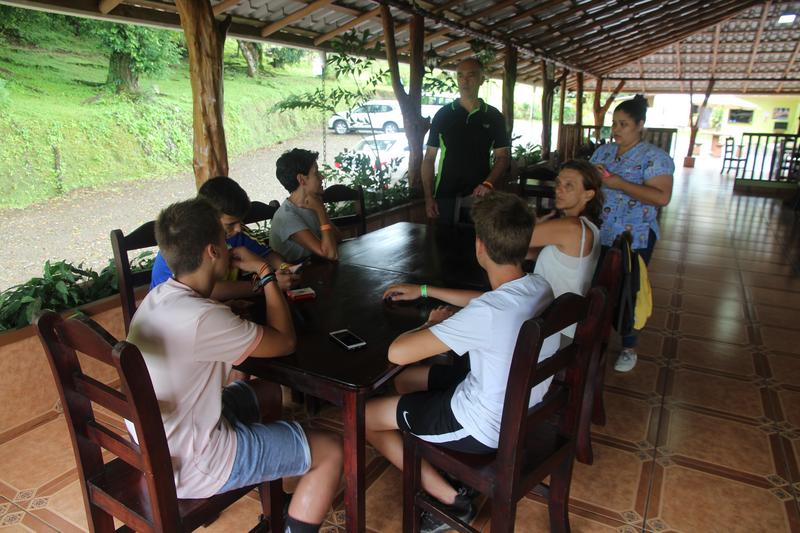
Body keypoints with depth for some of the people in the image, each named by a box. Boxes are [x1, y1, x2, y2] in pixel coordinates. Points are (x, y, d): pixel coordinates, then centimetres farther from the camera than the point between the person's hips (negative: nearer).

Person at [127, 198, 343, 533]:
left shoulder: (158, 296, -3)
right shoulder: (202, 319, -31)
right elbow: (284, 342, -17)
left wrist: (265, 283, 6)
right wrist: (265, 273, -9)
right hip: (189, 467, -9)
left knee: (266, 389, 26)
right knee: (331, 451, -2)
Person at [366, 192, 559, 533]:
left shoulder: (486, 314, -34)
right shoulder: (539, 287, -9)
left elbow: (397, 353, -32)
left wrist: (433, 322, -11)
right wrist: (425, 290, 15)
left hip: (485, 427, -8)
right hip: (521, 409, 8)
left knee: (363, 417, 7)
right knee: (405, 380, 22)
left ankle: (449, 497, 11)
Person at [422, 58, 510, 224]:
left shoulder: (494, 117, 5)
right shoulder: (443, 115, 4)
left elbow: (502, 157, 5)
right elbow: (429, 159, 5)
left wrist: (488, 184, -14)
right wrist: (429, 197, -4)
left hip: (479, 197, 0)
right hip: (446, 197, 0)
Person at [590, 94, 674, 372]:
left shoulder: (654, 157, -10)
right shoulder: (603, 151, 9)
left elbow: (662, 197, -21)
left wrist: (619, 183, -24)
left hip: (634, 239, -5)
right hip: (599, 235, 5)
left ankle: (629, 347, 23)